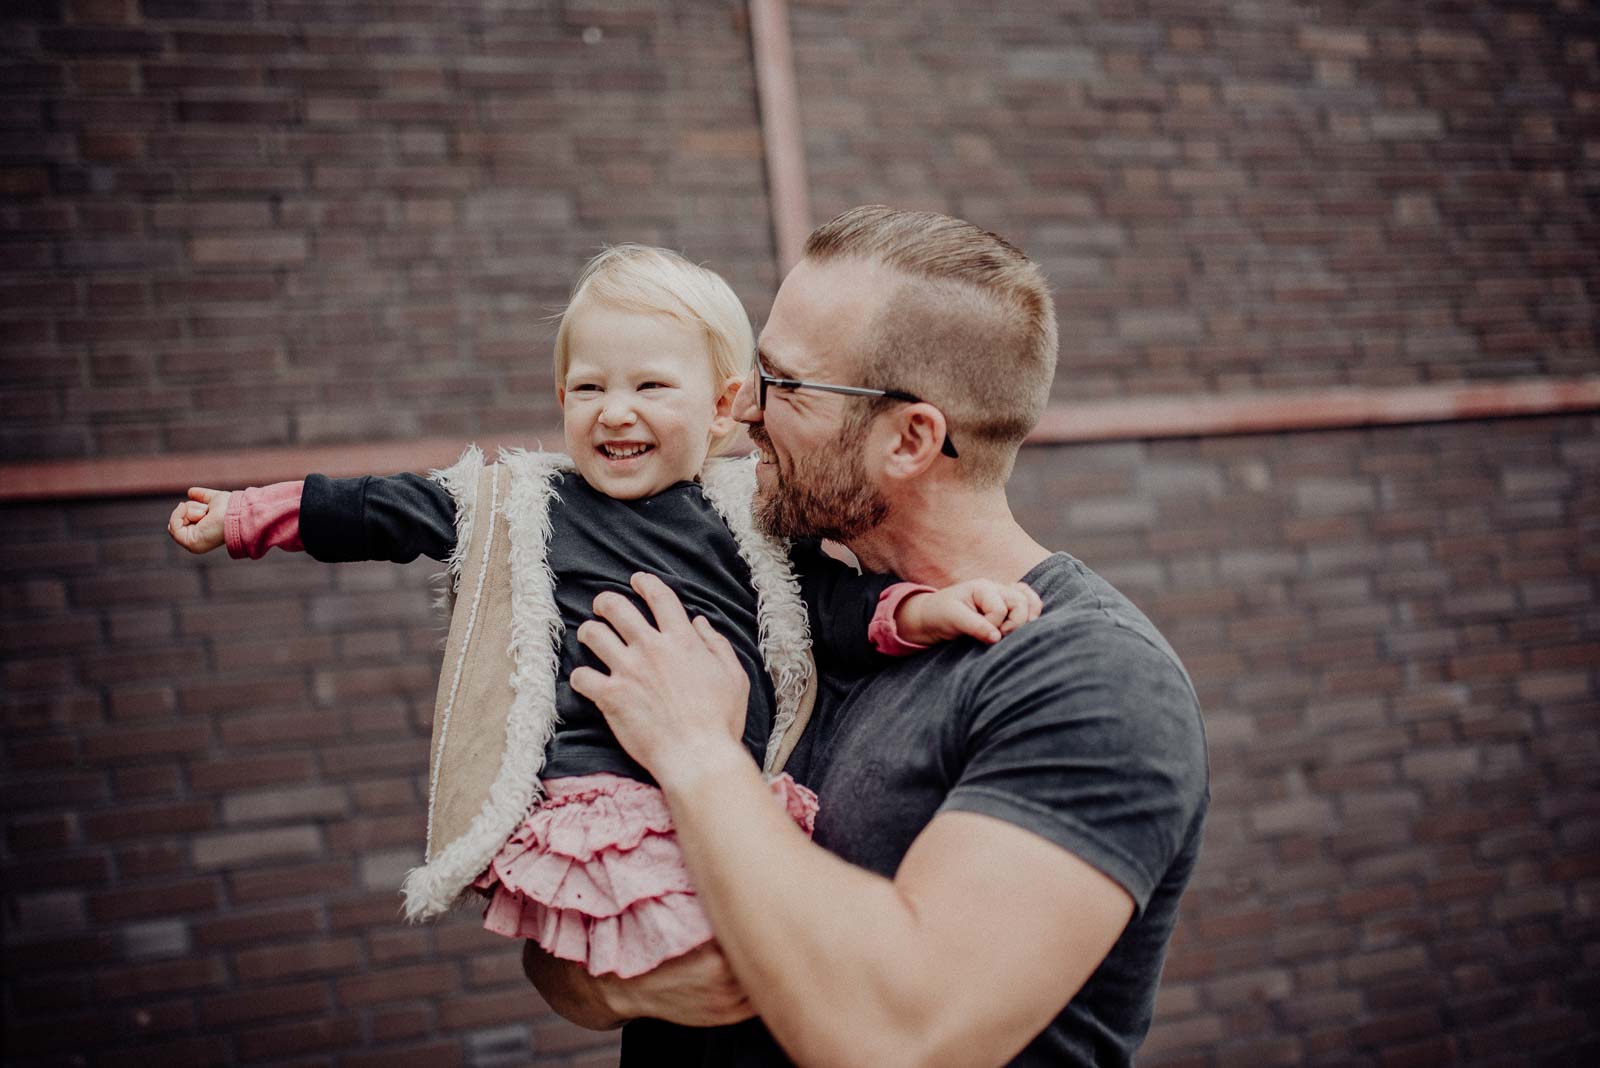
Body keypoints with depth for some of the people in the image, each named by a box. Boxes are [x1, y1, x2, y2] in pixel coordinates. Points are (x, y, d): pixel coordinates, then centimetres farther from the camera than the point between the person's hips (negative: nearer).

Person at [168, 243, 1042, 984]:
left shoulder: (748, 521, 12)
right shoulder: (522, 505, 11)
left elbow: (835, 599, 6)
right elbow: (383, 511, 18)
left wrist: (925, 609, -13)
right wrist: (243, 515, 22)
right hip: (596, 806, -4)